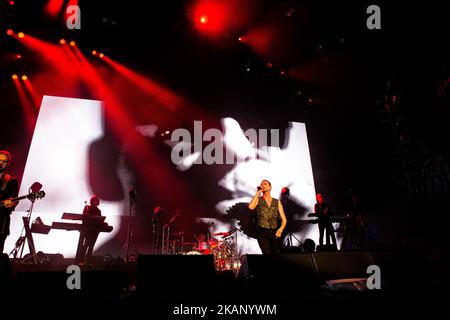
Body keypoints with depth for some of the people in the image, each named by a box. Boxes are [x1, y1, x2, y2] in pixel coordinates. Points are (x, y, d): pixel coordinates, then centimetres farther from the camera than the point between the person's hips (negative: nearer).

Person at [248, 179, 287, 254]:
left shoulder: (277, 202, 13)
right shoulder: (258, 200, 6)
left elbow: (284, 219, 10)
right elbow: (251, 207, -17)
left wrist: (280, 229, -9)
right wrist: (258, 192, -9)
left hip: (275, 232, 2)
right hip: (262, 232, -2)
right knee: (268, 255, -16)